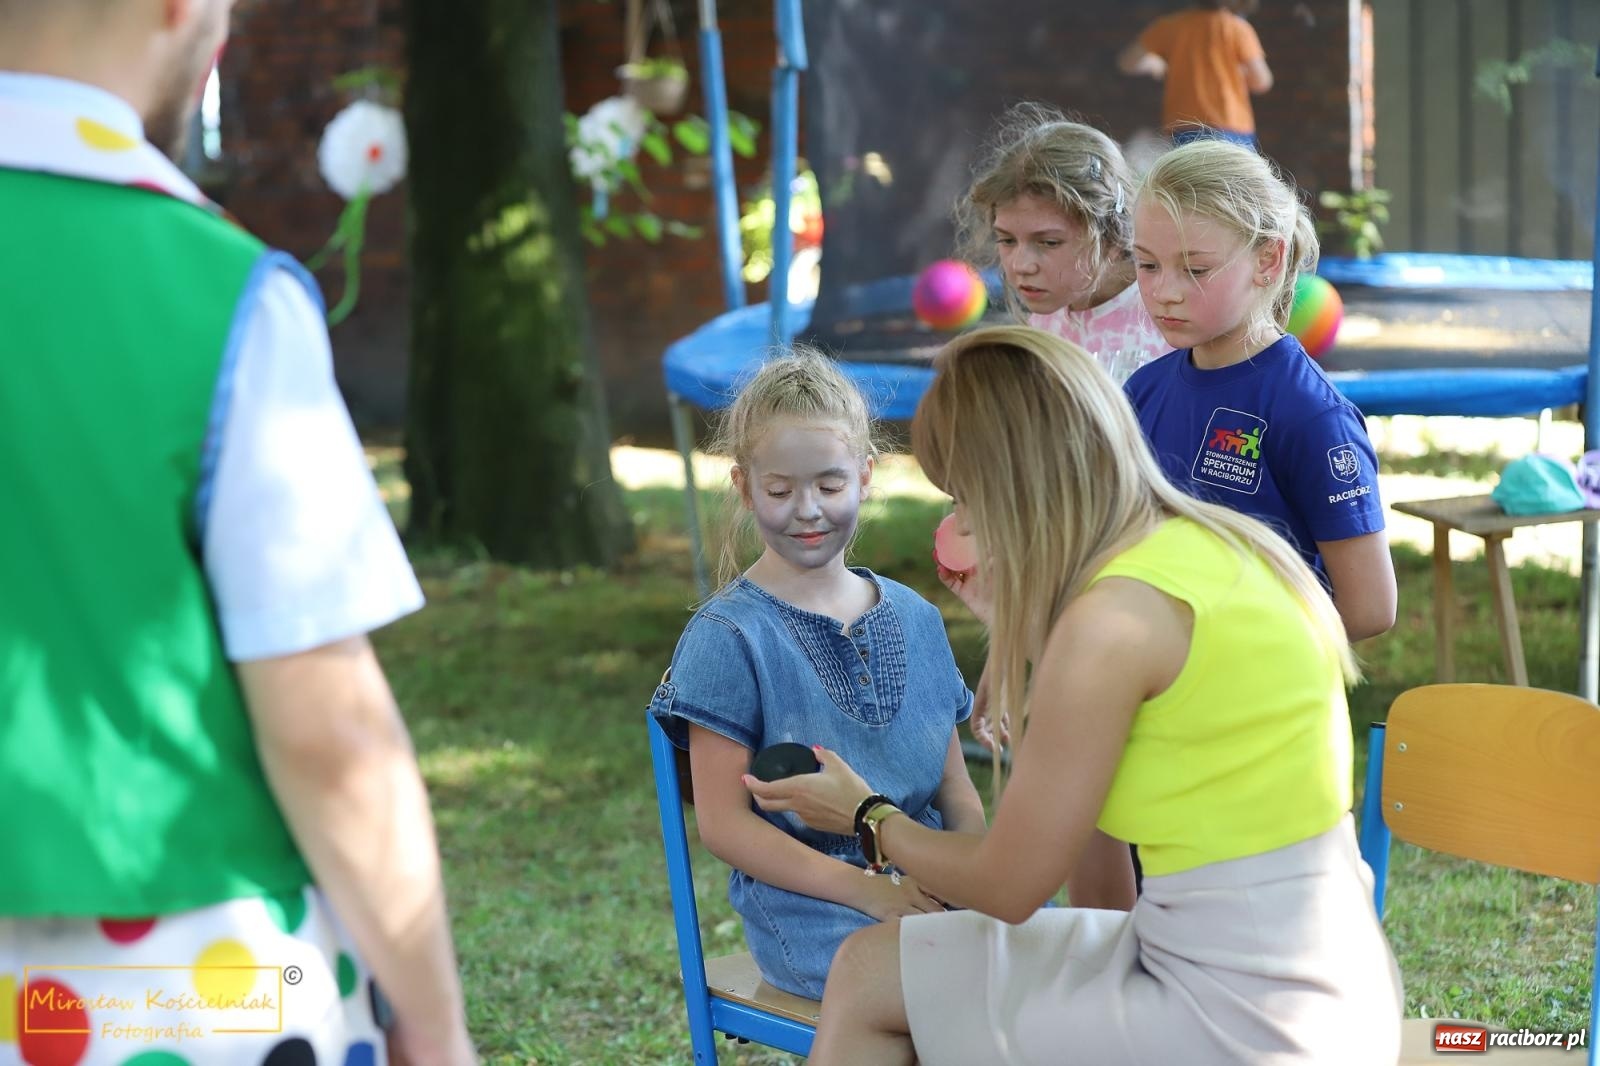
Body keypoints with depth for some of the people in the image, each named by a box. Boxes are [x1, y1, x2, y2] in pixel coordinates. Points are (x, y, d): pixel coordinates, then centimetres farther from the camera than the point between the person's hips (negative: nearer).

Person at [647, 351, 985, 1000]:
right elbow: (724, 823, -7)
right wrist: (867, 891, -16)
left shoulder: (916, 620, 14)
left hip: (930, 876, 5)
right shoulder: (727, 637, -3)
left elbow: (955, 788, 16)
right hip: (806, 899, -5)